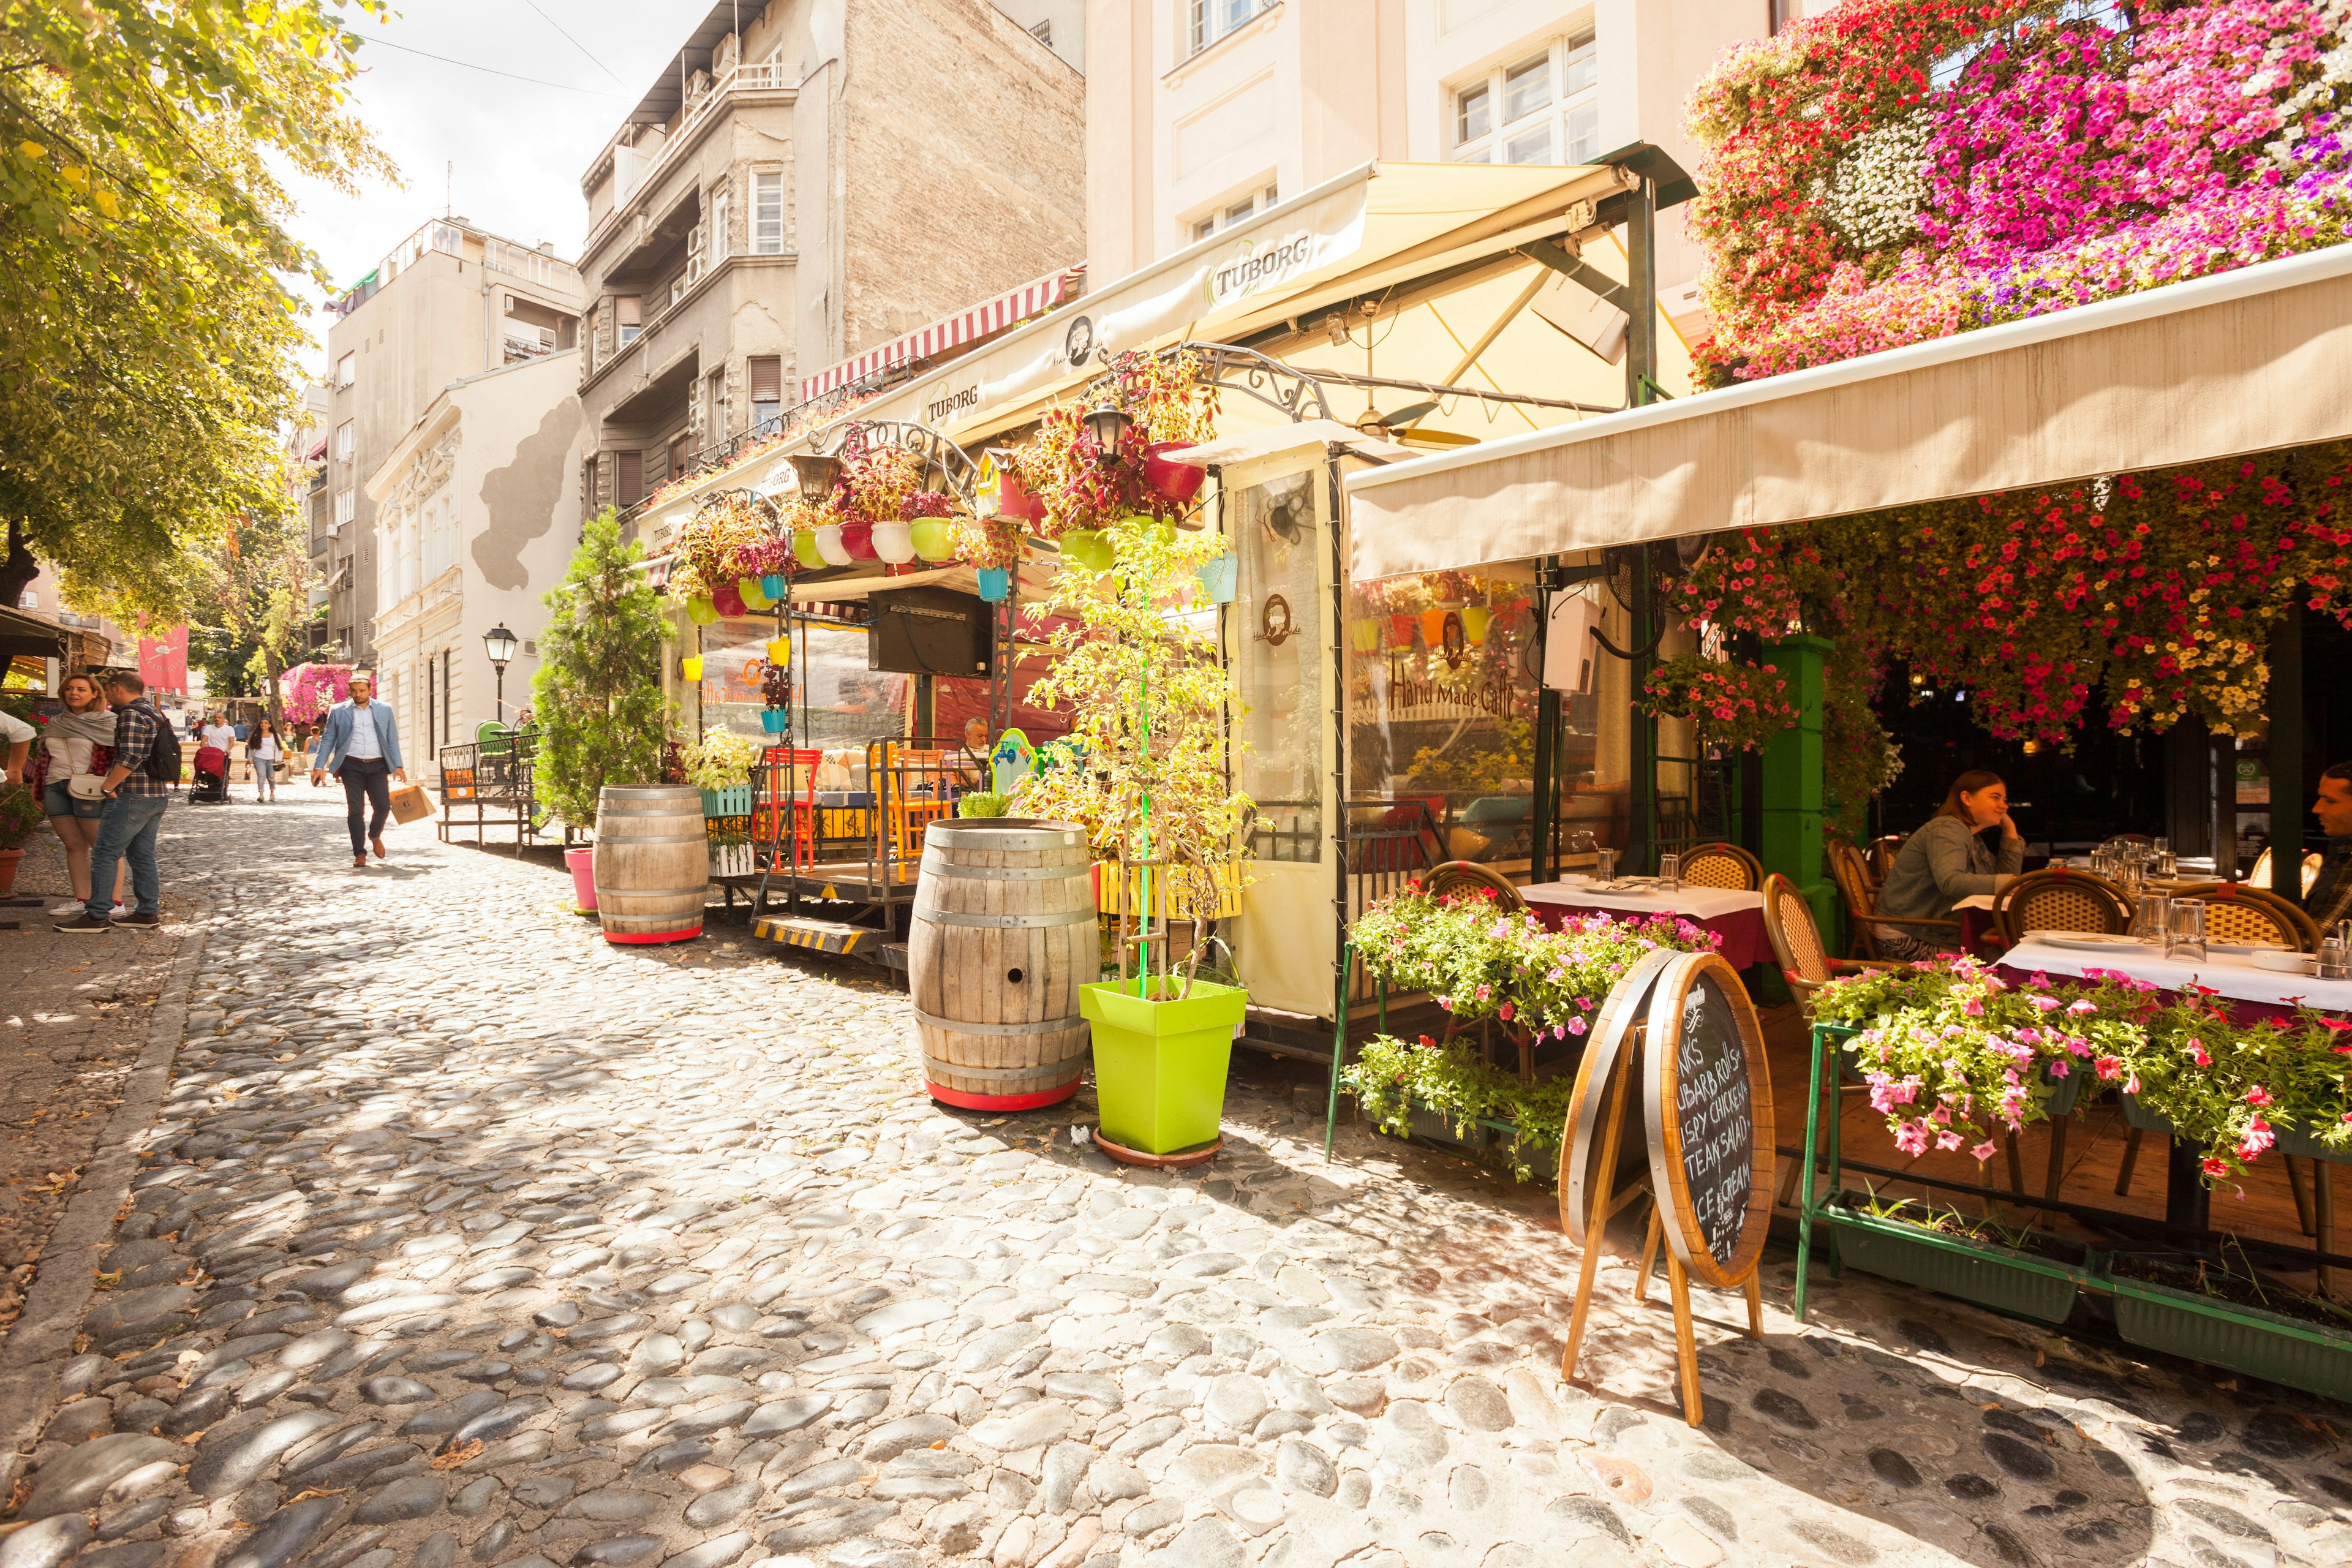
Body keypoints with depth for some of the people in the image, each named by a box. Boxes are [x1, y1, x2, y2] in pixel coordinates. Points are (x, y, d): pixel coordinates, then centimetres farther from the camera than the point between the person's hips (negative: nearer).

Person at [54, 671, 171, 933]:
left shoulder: (131, 714, -12)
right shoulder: (153, 713, 17)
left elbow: (130, 757, -22)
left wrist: (107, 786, -15)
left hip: (133, 794, -9)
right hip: (157, 795, 9)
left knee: (105, 854, -4)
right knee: (142, 856, 13)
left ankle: (97, 916, -3)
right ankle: (148, 912, 15)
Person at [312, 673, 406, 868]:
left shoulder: (384, 710, 11)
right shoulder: (338, 711, 8)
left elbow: (392, 740, 11)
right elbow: (327, 740, 8)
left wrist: (398, 766, 2)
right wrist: (319, 766, -2)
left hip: (377, 766, 1)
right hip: (352, 766, -1)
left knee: (383, 806, -6)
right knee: (356, 810, -3)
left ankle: (375, 836, 25)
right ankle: (360, 853, 3)